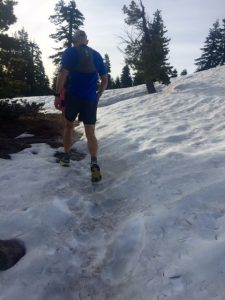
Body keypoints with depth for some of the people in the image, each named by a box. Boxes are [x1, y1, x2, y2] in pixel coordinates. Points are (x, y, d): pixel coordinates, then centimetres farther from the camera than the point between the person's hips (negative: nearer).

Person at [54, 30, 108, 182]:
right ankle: (94, 162, -20)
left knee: (68, 125, 20)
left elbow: (63, 74, -12)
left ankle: (66, 157, 28)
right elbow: (105, 80, 12)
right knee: (91, 133, 2)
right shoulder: (96, 55, 12)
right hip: (90, 99, 2)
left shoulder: (70, 52, 1)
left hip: (72, 96, -1)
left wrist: (58, 94, -7)